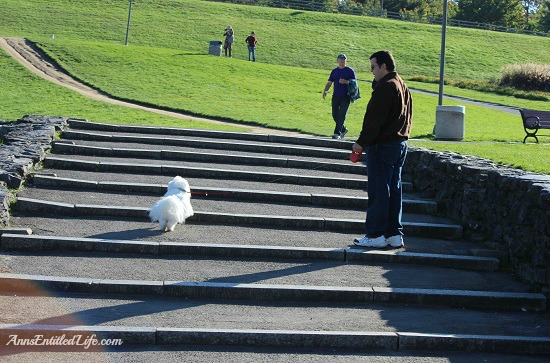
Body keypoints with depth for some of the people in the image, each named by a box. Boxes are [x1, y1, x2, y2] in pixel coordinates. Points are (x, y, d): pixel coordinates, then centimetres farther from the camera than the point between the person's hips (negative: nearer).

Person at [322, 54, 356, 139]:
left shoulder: (350, 71, 3)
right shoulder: (334, 71, 16)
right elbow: (329, 83, 14)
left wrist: (346, 82, -18)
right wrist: (325, 91, -3)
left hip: (346, 97, -5)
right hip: (336, 96, 5)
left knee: (341, 115, -13)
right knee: (335, 115, 8)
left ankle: (337, 133, -14)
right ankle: (343, 129, 29)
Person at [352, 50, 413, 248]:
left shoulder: (385, 87, -15)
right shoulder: (403, 87, 16)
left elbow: (374, 120, -20)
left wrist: (361, 142, -13)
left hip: (382, 146, -10)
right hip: (400, 144, 10)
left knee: (378, 191, -4)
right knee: (394, 190, 12)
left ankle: (376, 235, -1)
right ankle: (394, 234, 15)